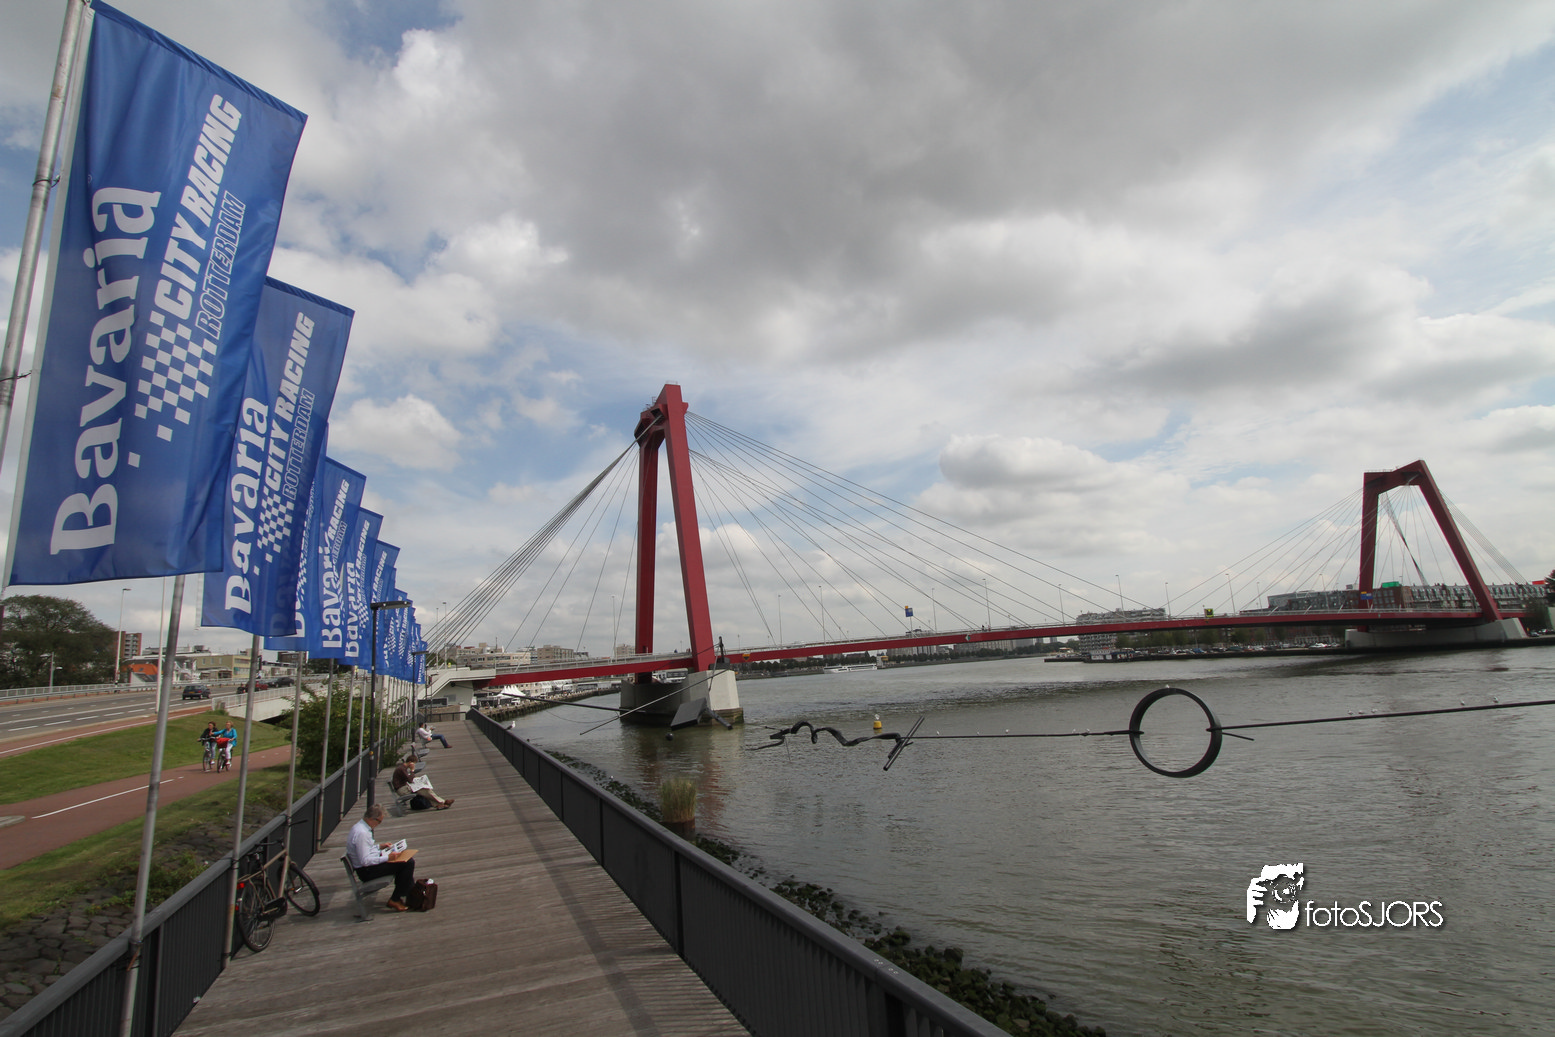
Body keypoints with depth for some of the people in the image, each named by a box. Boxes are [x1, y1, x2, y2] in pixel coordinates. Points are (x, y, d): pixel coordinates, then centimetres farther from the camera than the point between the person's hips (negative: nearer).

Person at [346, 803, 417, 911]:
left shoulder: (359, 826, 6)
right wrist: (387, 857, -21)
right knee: (408, 863, -18)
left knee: (409, 857, 12)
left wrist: (380, 846, 11)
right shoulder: (361, 833, -26)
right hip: (366, 871, -11)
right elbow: (365, 861, -28)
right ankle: (394, 900, -4)